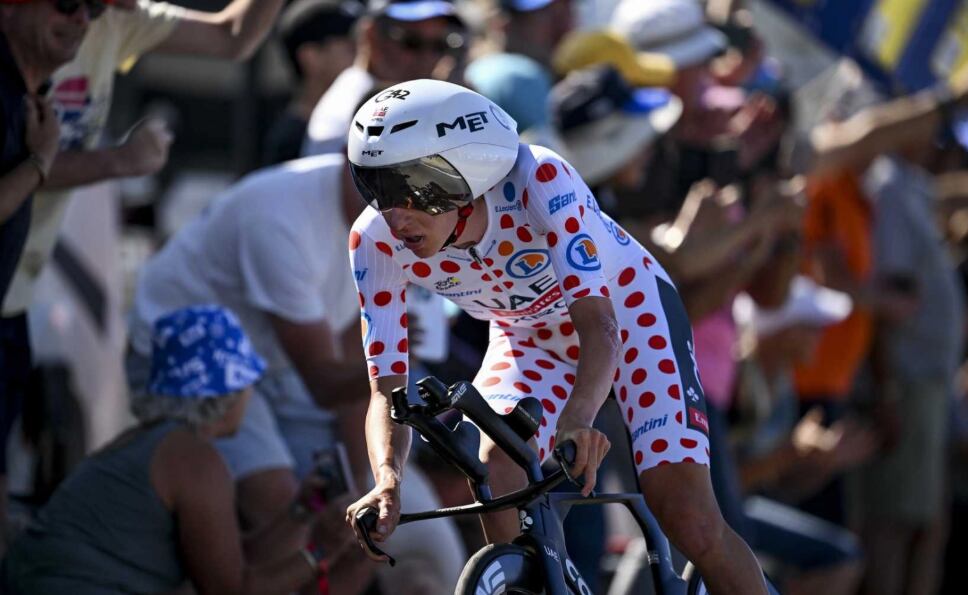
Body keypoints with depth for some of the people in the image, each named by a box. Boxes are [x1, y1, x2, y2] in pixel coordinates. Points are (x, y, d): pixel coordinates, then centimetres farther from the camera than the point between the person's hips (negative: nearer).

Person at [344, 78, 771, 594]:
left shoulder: (539, 181, -37)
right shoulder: (376, 242, -26)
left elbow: (598, 323, -42)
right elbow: (386, 388, -26)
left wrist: (578, 417, -61)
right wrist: (387, 481, -46)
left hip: (625, 308, -3)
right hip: (530, 336, 3)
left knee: (692, 525, -14)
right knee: (494, 476, -27)